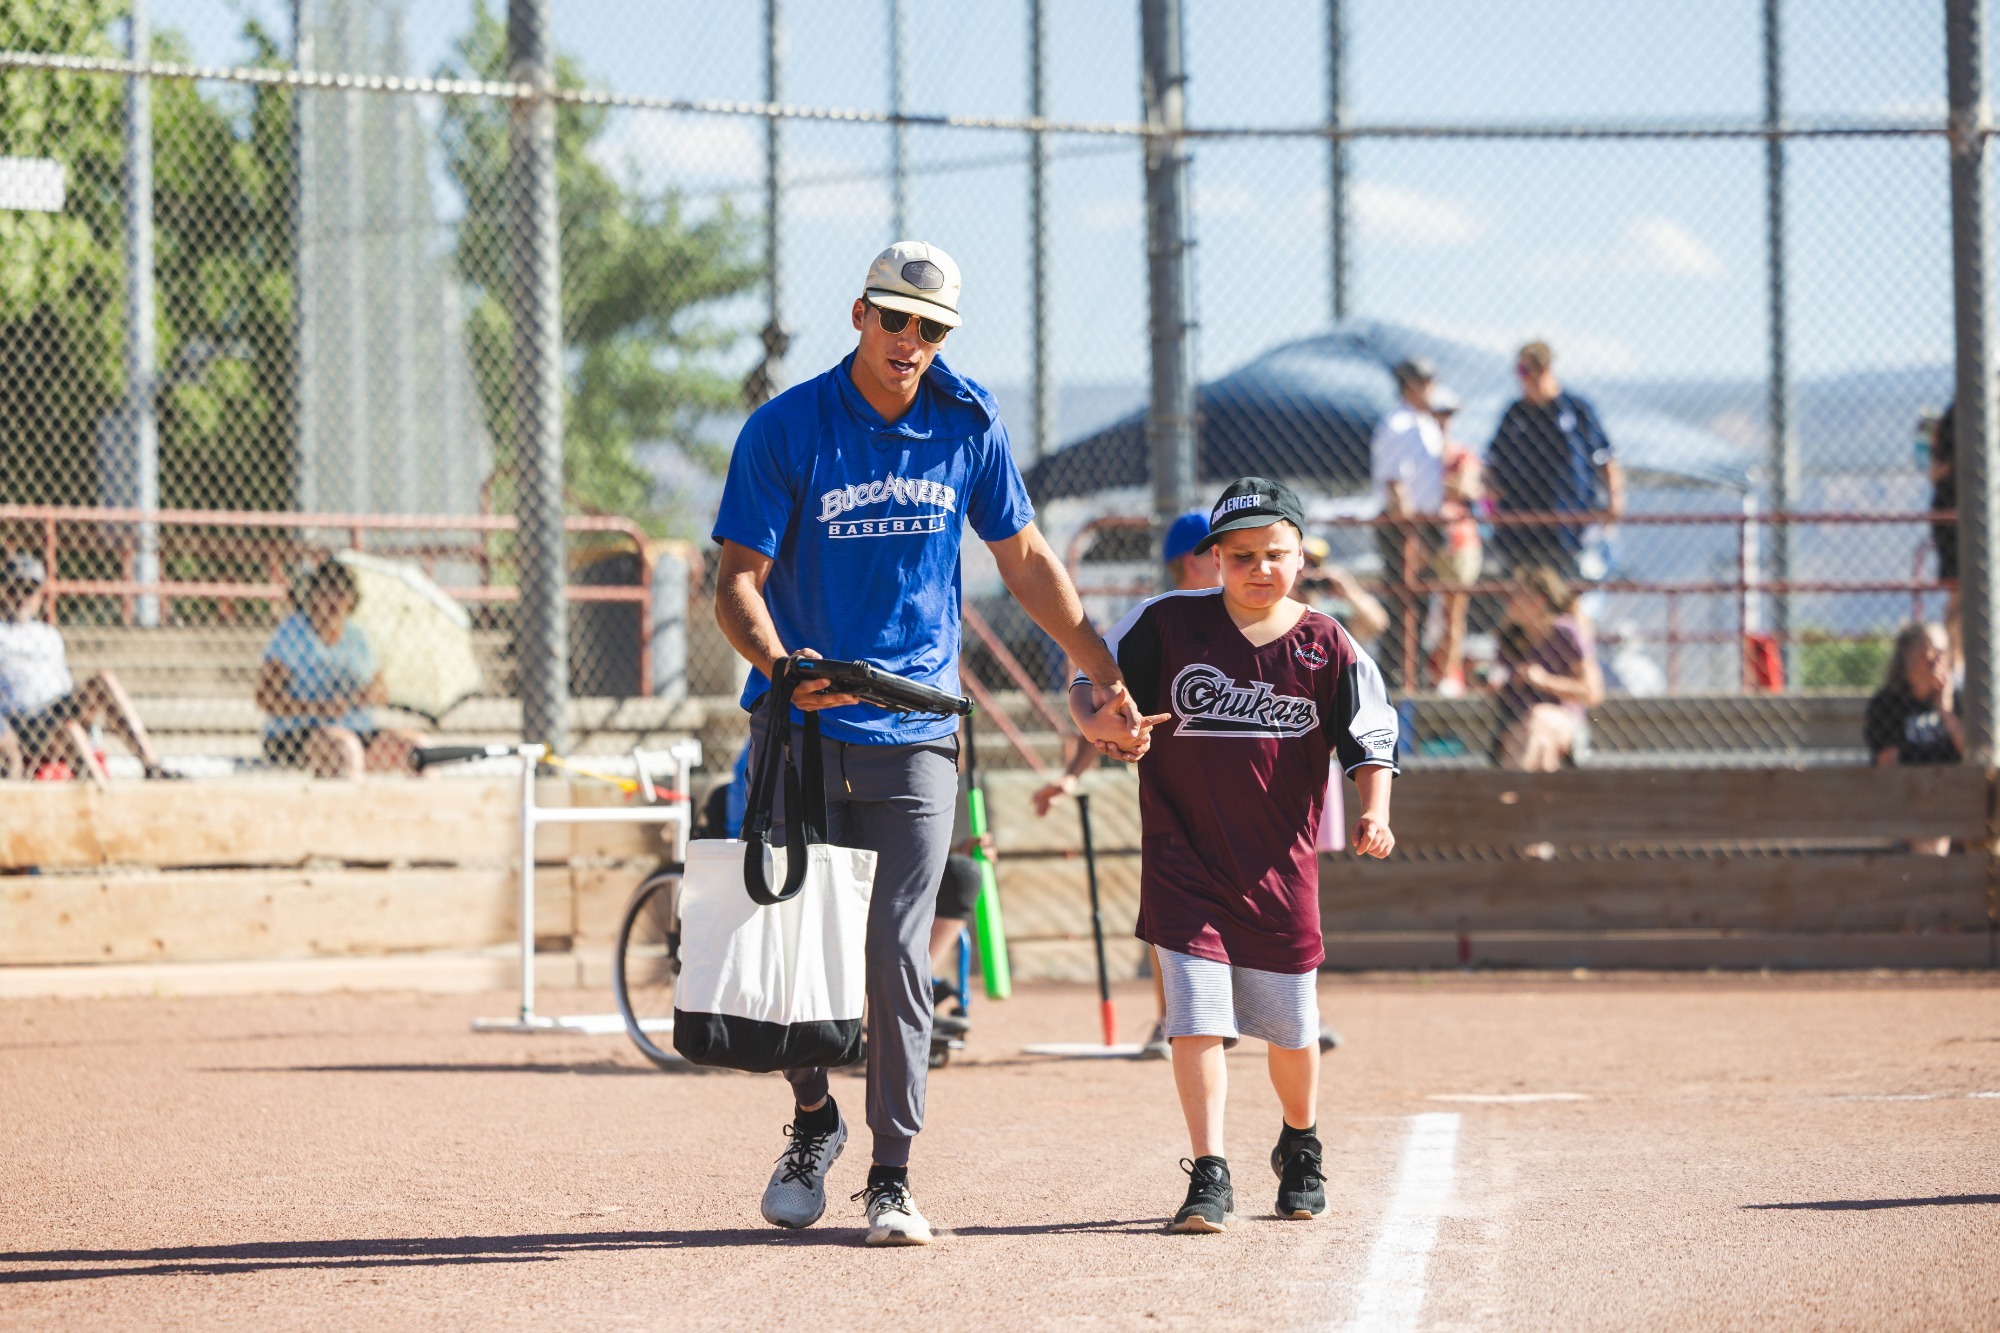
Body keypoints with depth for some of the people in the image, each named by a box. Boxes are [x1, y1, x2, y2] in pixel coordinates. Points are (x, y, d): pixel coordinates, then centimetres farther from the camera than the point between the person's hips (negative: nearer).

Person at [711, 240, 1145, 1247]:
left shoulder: (968, 428, 2)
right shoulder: (786, 430, -7)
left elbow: (1025, 560, 14)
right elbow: (737, 578, -11)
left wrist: (1105, 674, 12)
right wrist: (778, 662, -30)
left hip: (913, 739, 1)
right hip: (799, 732, -1)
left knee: (896, 955, -6)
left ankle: (892, 1175, 1)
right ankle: (812, 1120, 28)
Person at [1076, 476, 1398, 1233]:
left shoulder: (1326, 647, -2)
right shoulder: (1166, 625, -5)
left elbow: (1370, 739, 1)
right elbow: (1089, 687, 0)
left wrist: (1374, 814, -17)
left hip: (1281, 867, 1)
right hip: (1185, 864, -1)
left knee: (1290, 1025, 12)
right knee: (1197, 1018, -11)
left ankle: (1300, 1147, 39)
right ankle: (1209, 1177, -8)